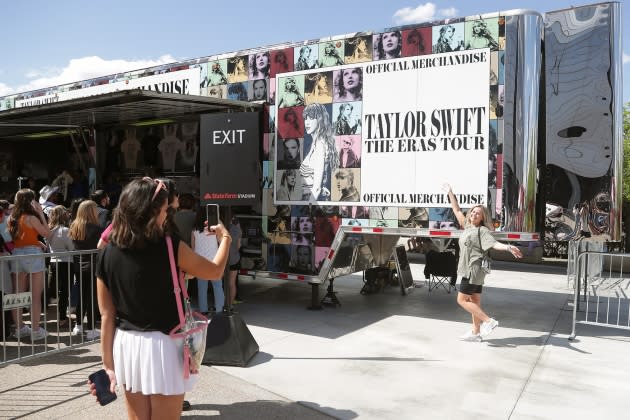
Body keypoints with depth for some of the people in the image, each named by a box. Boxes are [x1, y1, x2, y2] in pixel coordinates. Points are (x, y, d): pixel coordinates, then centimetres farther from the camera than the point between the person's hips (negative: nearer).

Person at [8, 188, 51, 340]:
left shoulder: (12, 218, 9)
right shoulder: (31, 218, -10)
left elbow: (21, 236, 11)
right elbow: (47, 234, -6)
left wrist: (38, 243, 14)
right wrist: (41, 214, -3)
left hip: (16, 254, 7)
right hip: (32, 254, -6)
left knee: (18, 295, 12)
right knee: (35, 296, 0)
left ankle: (19, 328, 20)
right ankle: (36, 330, 3)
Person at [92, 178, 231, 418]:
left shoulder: (108, 254, -3)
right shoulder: (170, 247, -13)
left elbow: (107, 315, 1)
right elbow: (215, 272, 1)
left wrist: (108, 364, 8)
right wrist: (225, 239, 18)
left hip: (126, 345, 5)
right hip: (162, 345, -4)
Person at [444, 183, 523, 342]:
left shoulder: (482, 230, -11)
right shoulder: (467, 226, 10)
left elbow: (494, 244, -25)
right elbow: (457, 210, 20)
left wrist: (508, 247, -44)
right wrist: (450, 193, 24)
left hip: (474, 270, -8)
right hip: (470, 270, 8)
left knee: (462, 300, -6)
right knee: (475, 302, 11)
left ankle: (489, 321, -5)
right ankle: (475, 332, 17)